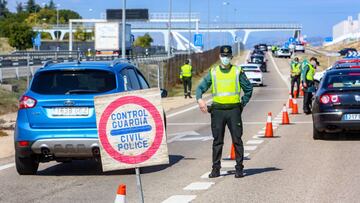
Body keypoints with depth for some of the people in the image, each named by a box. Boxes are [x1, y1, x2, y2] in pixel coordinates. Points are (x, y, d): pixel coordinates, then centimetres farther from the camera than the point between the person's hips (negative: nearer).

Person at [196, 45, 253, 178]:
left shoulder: (237, 72, 5)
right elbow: (201, 87, 7)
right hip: (217, 110, 1)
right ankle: (216, 169, 10)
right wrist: (200, 99, -12)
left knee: (237, 140, -1)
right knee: (217, 141, 5)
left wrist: (242, 104, 4)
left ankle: (239, 168, 5)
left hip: (234, 110, -1)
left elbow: (248, 89, 10)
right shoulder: (213, 72, 8)